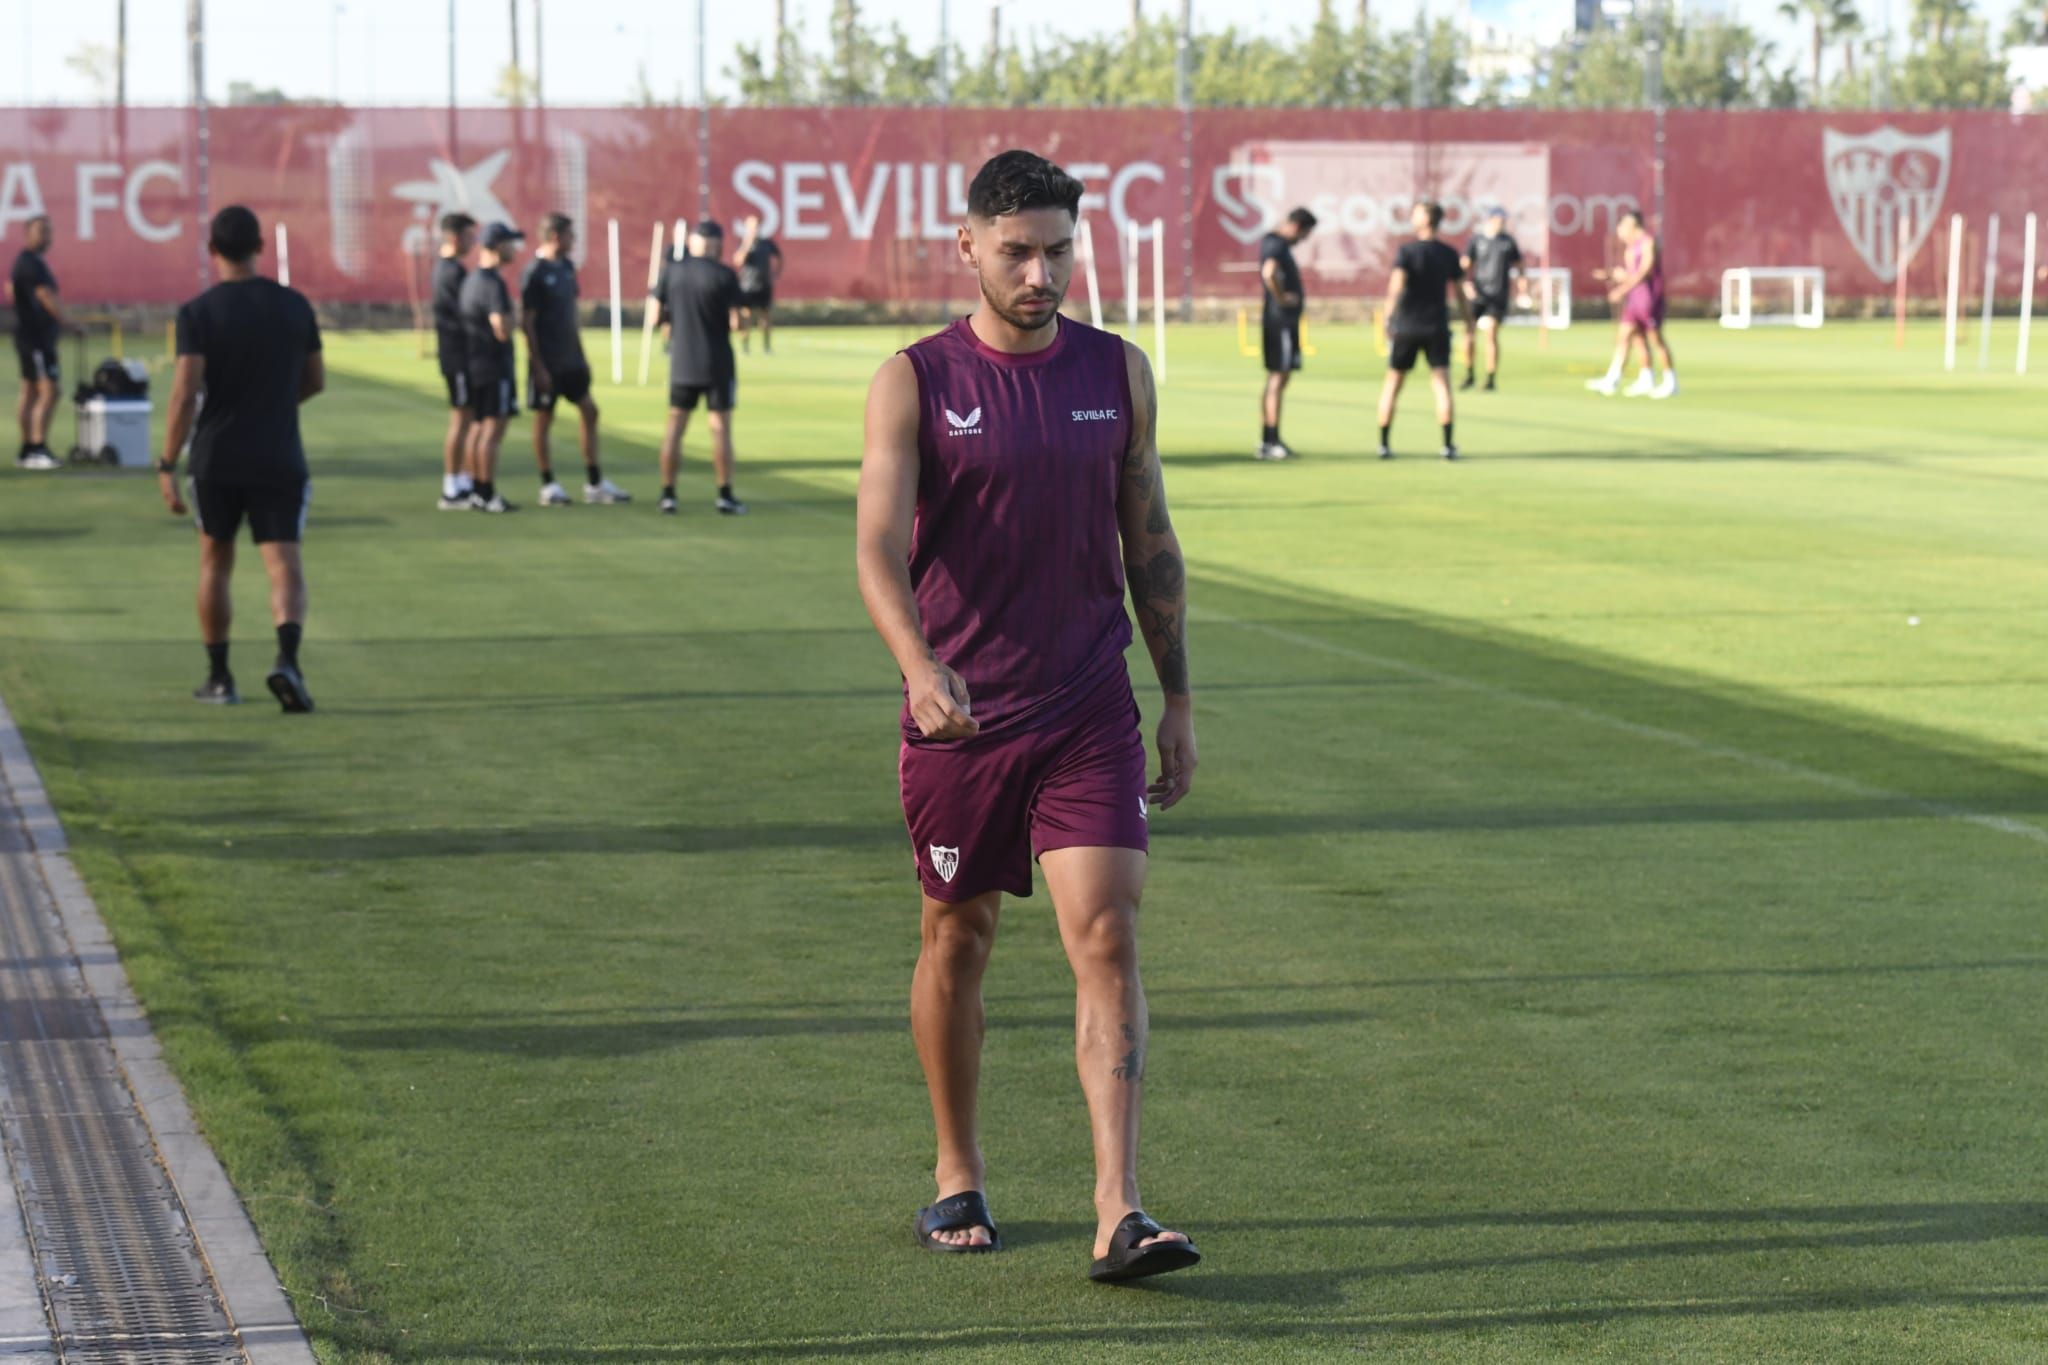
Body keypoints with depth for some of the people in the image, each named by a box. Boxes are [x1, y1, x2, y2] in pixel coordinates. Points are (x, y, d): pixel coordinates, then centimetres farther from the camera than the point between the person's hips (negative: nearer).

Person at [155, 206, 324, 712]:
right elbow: (316, 381, 12)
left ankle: (219, 677, 22)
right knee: (284, 565, -3)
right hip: (280, 457, 1)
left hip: (216, 458, -1)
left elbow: (185, 393, -14)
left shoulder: (198, 313, -7)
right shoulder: (294, 305, 3)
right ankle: (287, 659, -28)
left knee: (215, 562, 16)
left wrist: (166, 467, -11)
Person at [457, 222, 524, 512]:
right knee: (493, 430, -7)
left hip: (473, 364, 10)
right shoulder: (493, 283, -18)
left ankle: (477, 491, 20)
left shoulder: (472, 278, 13)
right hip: (494, 365, -10)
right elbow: (502, 330, -26)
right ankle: (487, 496, -7)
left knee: (478, 426, 15)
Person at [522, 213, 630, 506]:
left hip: (571, 360, 8)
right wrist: (538, 367, -17)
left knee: (589, 411, 7)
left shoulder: (567, 267, 10)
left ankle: (595, 484, 13)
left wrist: (580, 354, 16)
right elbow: (527, 321, -14)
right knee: (543, 418, 2)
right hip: (547, 361, -8)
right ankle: (548, 486, 10)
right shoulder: (534, 272, -14)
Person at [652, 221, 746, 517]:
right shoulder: (724, 275, -11)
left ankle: (668, 494, 9)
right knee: (720, 427, 3)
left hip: (681, 362, 3)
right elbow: (736, 321, -12)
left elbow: (657, 313, 3)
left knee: (675, 426, 9)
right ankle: (725, 495, 3)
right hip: (717, 364, -3)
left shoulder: (670, 271, 0)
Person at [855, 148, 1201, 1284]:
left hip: (1089, 711, 1)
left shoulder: (1118, 373, 5)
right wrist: (920, 667, -34)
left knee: (1107, 940, -9)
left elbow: (1150, 543, 12)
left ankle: (1117, 1213, -13)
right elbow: (878, 545, -16)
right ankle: (957, 1177, 31)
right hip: (955, 714, -1)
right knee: (956, 941, 11)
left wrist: (1179, 700, 10)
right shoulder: (914, 383, -5)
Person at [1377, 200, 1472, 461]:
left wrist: (1389, 317, -17)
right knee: (1441, 383, 0)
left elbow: (1396, 286, -21)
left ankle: (1384, 444, 11)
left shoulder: (1406, 251, -7)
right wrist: (1469, 324, 15)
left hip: (1406, 325, -2)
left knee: (1393, 383, 10)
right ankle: (1448, 445, -9)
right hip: (1437, 326, 2)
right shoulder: (1449, 254, 3)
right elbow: (1460, 294, 6)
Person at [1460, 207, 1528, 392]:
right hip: (1477, 293, 1)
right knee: (1468, 333, -2)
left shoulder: (1509, 242, 5)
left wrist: (1522, 287, 6)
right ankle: (1469, 376, 15)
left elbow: (1517, 266, 15)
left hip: (1498, 297, -1)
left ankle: (1491, 380, -4)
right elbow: (1465, 264, 2)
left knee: (1491, 335, -10)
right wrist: (1467, 283, -15)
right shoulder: (1477, 239, 3)